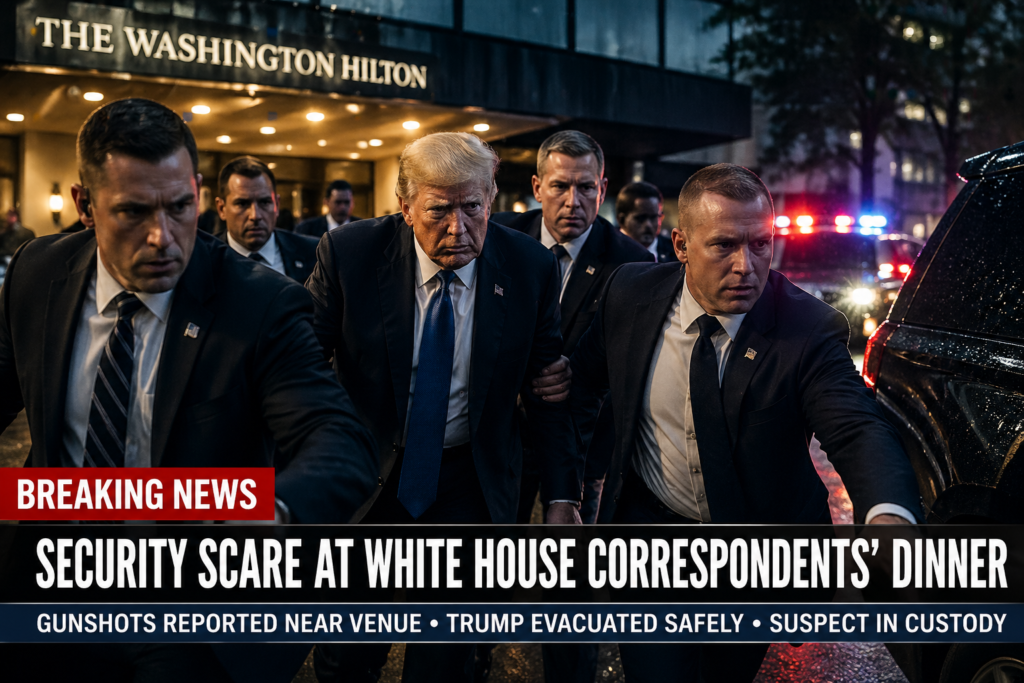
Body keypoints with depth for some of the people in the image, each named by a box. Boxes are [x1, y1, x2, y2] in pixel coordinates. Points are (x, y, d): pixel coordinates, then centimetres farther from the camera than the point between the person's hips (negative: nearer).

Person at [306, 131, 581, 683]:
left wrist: (562, 495, -6)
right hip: (366, 476, 0)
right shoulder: (348, 254, -15)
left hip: (470, 486, 1)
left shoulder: (530, 267, -11)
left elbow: (547, 388, -2)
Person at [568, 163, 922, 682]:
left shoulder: (809, 328, -21)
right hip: (651, 527, 0)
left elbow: (858, 430, -31)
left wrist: (889, 516, -53)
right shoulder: (631, 294, -13)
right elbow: (583, 381, 5)